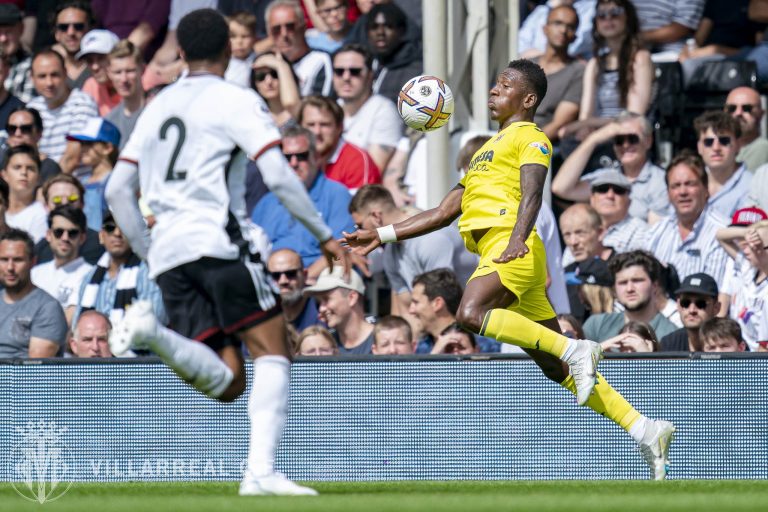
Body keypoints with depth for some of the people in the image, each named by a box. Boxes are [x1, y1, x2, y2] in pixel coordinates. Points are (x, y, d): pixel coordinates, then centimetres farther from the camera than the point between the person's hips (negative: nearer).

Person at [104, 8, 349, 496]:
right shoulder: (237, 101, 2)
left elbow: (117, 189, 18)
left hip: (168, 252, 6)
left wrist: (149, 253, 23)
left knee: (227, 381, 1)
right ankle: (261, 471, -19)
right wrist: (325, 235, -1)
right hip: (218, 240, -6)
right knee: (273, 351, -2)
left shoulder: (157, 107, 21)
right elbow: (279, 175, -8)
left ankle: (153, 332, -24)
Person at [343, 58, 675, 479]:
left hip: (514, 249, -9)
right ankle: (643, 429, -1)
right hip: (498, 254, 9)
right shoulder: (488, 149, 33)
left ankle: (574, 350, -30)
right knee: (557, 370, 2)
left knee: (471, 314, -33)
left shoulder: (529, 136, 7)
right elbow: (444, 212, 33)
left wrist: (517, 238, -30)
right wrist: (382, 235, 28)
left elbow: (531, 193, -12)